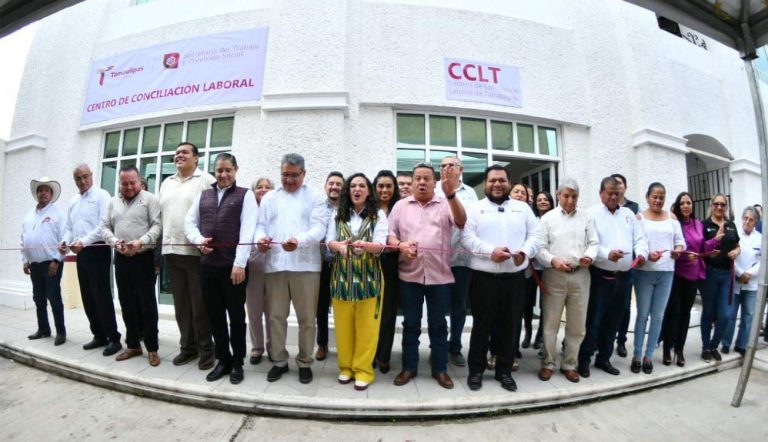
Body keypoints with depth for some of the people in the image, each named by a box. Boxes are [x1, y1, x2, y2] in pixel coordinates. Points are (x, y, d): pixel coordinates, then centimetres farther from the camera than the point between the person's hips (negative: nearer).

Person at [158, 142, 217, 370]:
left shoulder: (206, 180, -3)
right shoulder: (166, 183, 19)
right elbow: (160, 215, 20)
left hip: (197, 252, -6)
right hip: (171, 251, 7)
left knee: (200, 304, 0)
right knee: (181, 303, 13)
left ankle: (206, 349, 13)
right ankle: (187, 347, 25)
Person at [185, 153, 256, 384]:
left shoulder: (245, 195, 0)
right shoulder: (203, 195, 16)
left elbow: (247, 230, -9)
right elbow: (189, 222, 16)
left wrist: (240, 263, -15)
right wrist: (199, 240, -6)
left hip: (233, 265, -4)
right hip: (208, 264, 5)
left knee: (236, 315, 7)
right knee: (214, 315, 12)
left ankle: (237, 363, 23)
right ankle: (223, 360, 29)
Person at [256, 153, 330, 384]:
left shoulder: (316, 197, 6)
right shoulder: (269, 198, 17)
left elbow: (319, 227, -7)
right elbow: (261, 224, 11)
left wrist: (299, 240, -26)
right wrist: (261, 238, -14)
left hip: (305, 265, -3)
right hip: (274, 265, 3)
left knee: (307, 318, 6)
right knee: (276, 316, 11)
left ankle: (305, 362, 22)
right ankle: (279, 361, 28)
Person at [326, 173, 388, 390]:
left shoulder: (378, 215, 1)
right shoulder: (338, 214, 8)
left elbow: (380, 245, -9)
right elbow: (329, 241, 1)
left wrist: (365, 246, -31)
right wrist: (339, 246, -22)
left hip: (368, 276, -2)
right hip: (342, 275, 2)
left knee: (366, 325, 3)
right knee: (343, 323, 8)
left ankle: (363, 369, 19)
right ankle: (346, 366, 26)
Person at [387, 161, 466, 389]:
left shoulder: (445, 204, 2)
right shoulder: (400, 205, 6)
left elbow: (461, 221, -16)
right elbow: (389, 234, 4)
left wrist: (450, 194, -31)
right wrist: (400, 245, -18)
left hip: (439, 275, 0)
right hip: (409, 275, 1)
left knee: (438, 324, 12)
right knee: (410, 324, 12)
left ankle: (440, 369, 28)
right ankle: (409, 367, 28)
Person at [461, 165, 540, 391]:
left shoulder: (523, 208, 13)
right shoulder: (475, 209, 3)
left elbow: (535, 235, 6)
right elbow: (467, 237, -7)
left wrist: (525, 251, -14)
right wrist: (491, 251, -20)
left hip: (515, 277, 3)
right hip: (484, 277, -3)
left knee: (509, 326, 12)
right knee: (481, 326, 7)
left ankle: (504, 371, 29)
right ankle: (476, 370, 23)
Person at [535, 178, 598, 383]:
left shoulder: (587, 217, 10)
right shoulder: (548, 218, 2)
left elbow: (594, 243, 8)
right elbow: (540, 247, -3)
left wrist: (590, 256, -13)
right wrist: (553, 260, -19)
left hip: (580, 275, 3)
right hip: (554, 275, -2)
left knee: (577, 324, 11)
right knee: (550, 323, 4)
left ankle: (569, 364, 27)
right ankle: (547, 364, 19)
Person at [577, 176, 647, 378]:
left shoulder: (628, 214, 15)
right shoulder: (592, 214, -5)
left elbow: (639, 239, 11)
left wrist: (642, 253, -8)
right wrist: (607, 254, -28)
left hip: (622, 276, 6)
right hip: (600, 276, -6)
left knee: (613, 320, 15)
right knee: (593, 319, -1)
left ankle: (604, 358, 28)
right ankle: (584, 359, 12)